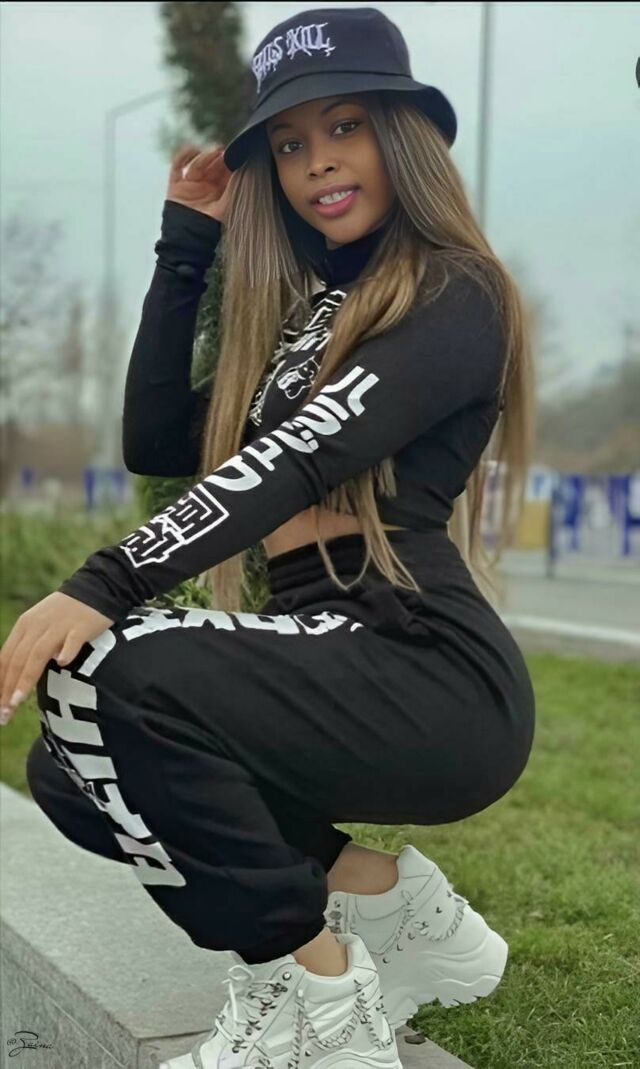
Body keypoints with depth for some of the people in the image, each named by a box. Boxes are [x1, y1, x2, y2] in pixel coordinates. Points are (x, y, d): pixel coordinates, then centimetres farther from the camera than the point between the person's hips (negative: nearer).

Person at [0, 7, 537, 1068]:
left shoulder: (454, 297, -6)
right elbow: (158, 443, 11)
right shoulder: (304, 306, 19)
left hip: (429, 677, -9)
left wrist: (100, 586, -31)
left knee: (110, 676, -26)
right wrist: (187, 242, 10)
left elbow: (304, 459, -22)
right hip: (333, 666, 9)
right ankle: (394, 903, 10)